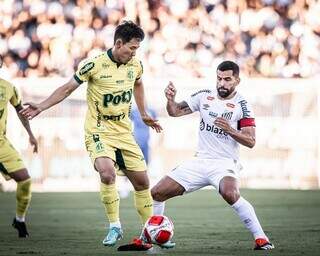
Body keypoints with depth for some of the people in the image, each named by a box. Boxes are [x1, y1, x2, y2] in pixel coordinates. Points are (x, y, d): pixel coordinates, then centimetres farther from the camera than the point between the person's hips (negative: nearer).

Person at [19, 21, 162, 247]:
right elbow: (68, 88, -4)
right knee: (107, 173, -29)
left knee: (142, 181, 4)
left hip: (124, 132, 5)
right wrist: (41, 107, -11)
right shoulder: (94, 65, -14)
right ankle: (115, 227, -14)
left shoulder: (135, 66, 2)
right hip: (99, 131, -5)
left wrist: (144, 115, 27)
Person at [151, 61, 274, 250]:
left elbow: (251, 142, -12)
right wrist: (170, 99, -12)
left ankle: (261, 239, -28)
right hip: (200, 161, 5)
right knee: (157, 193, 1)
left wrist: (230, 130, -28)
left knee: (230, 193, -38)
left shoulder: (242, 105, -8)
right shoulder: (204, 96, 5)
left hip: (224, 163, -5)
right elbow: (175, 112, 10)